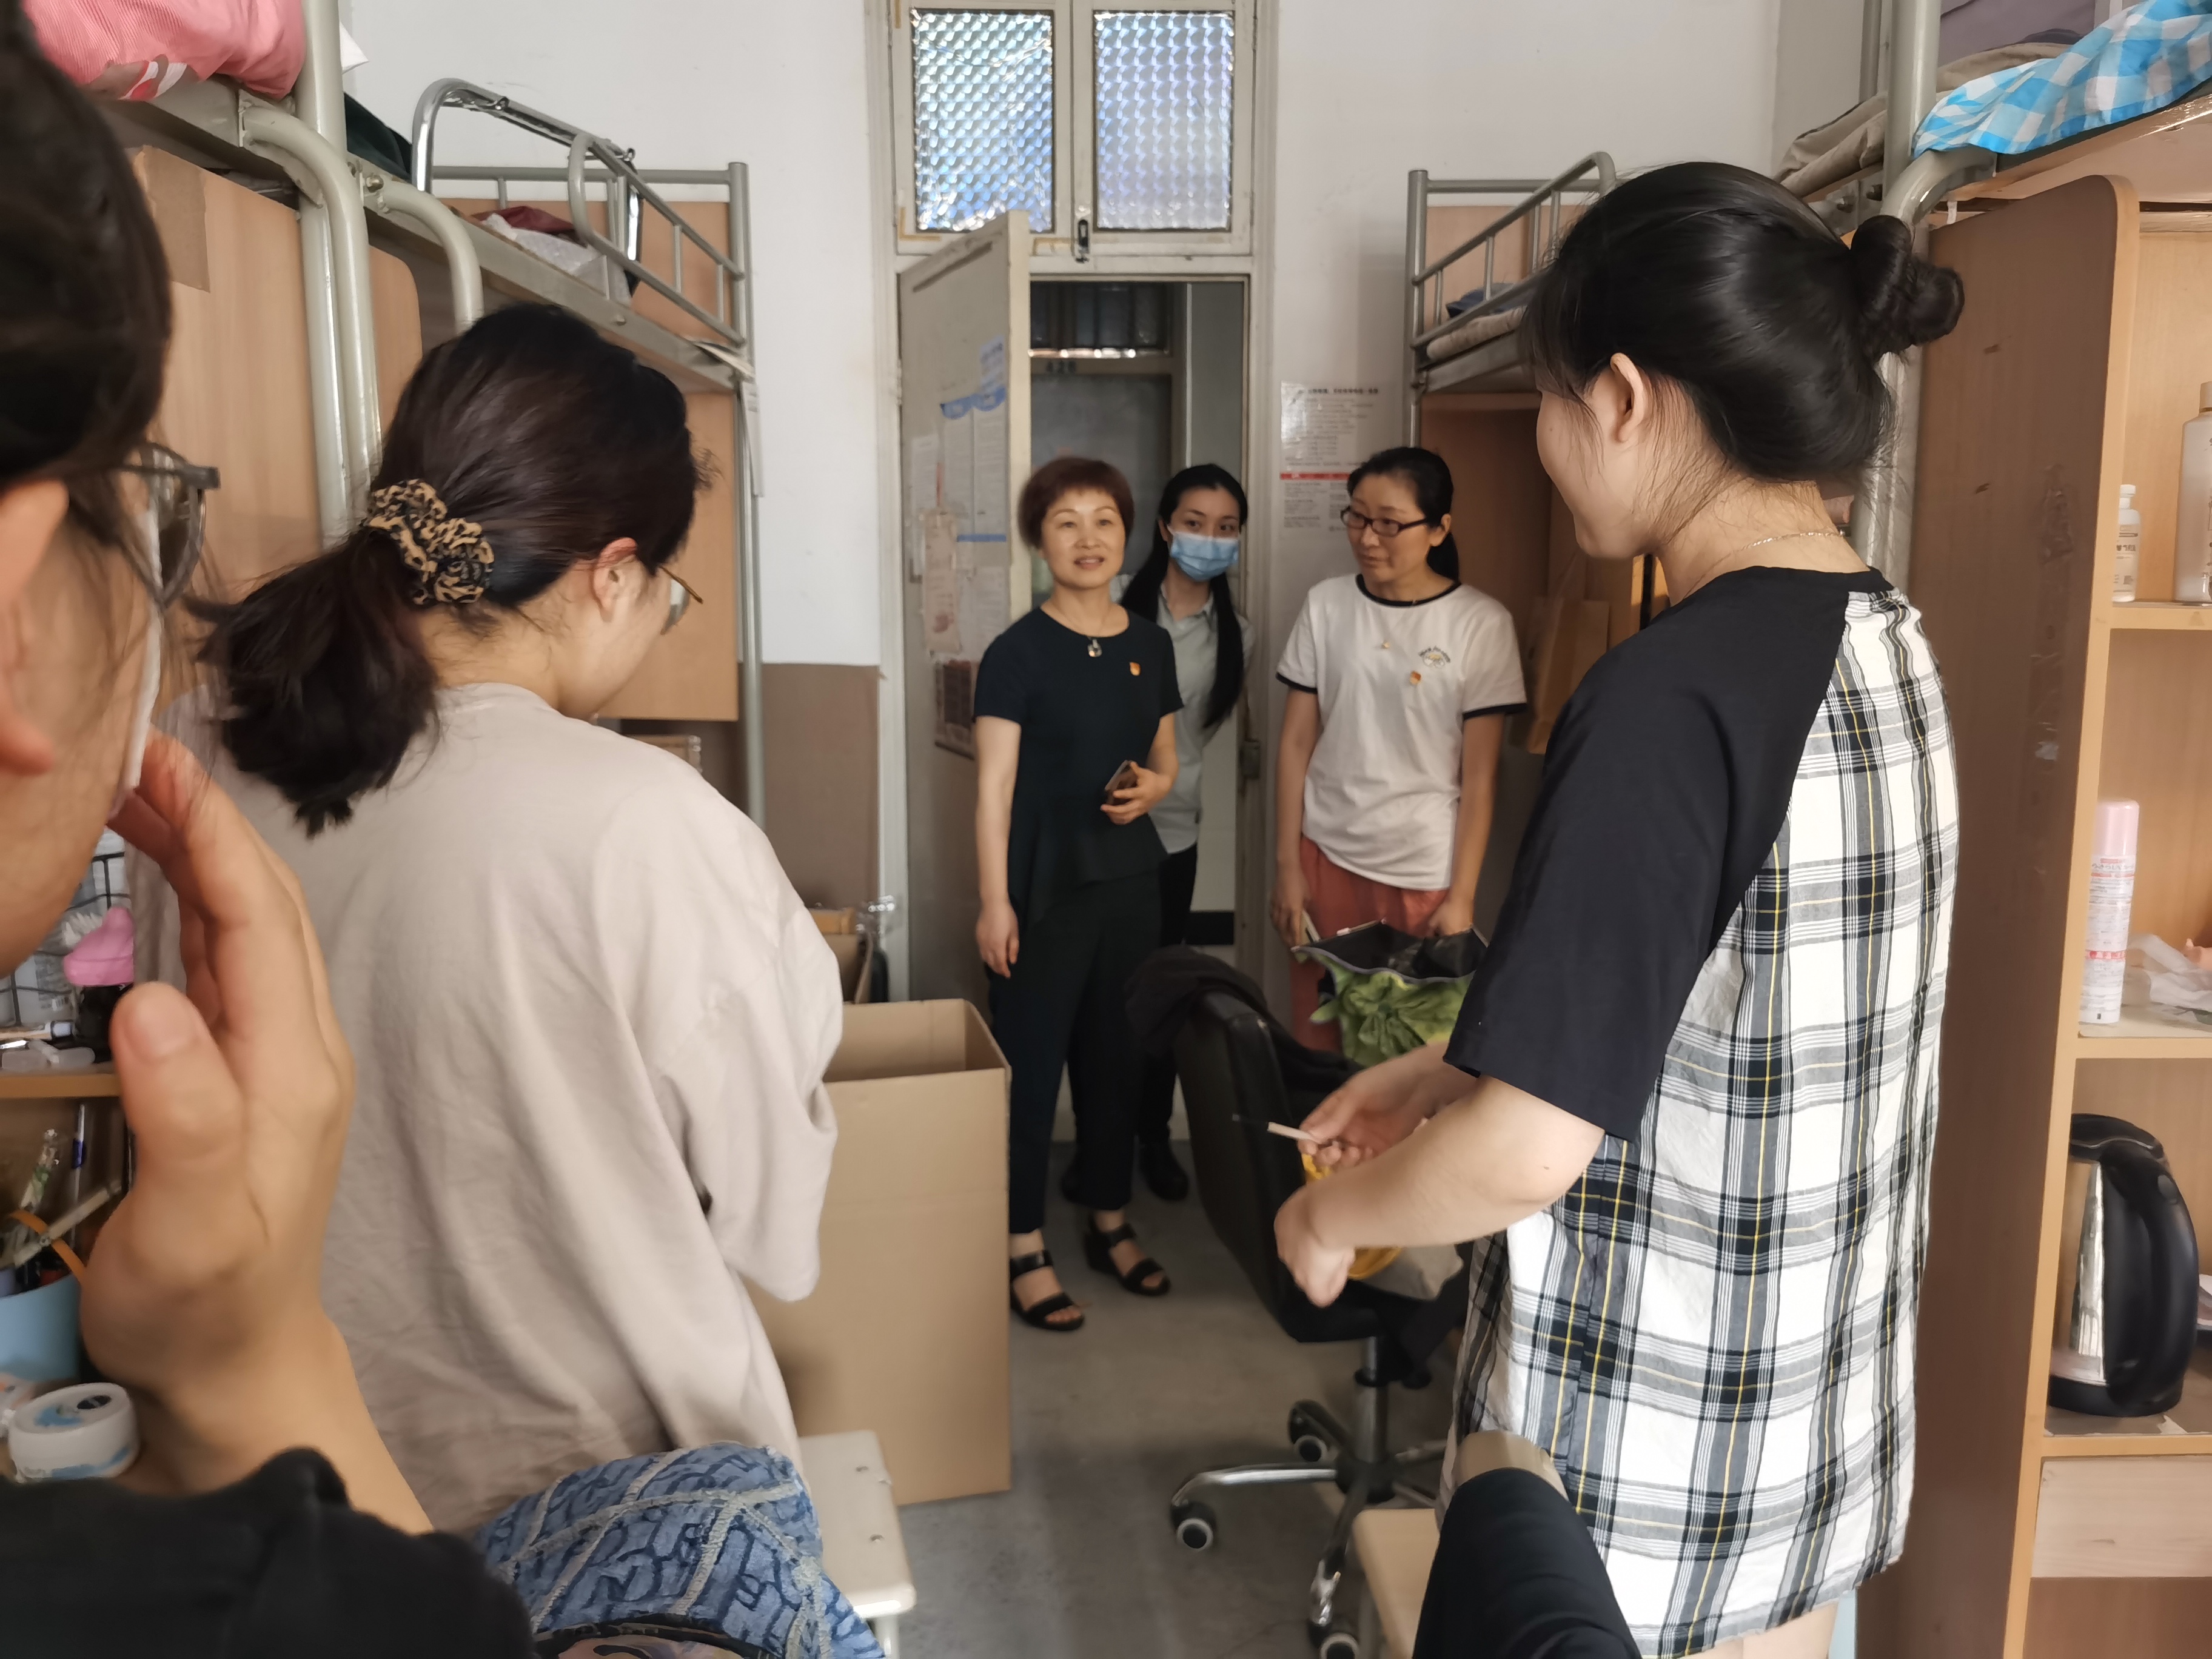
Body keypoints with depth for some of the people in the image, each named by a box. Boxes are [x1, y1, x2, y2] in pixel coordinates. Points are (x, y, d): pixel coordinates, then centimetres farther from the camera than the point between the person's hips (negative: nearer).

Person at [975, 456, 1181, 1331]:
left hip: (1130, 877, 5)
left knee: (1116, 1055, 14)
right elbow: (994, 787, -11)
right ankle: (1024, 1249, 13)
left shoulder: (1150, 646, 7)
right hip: (1045, 883, -5)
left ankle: (1110, 1224, 30)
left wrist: (1150, 787, -7)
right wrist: (995, 902, -16)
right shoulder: (1017, 652, -8)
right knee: (1031, 1063, 0)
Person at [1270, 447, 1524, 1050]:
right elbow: (1296, 743, 4)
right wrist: (1286, 865, 1)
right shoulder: (1326, 605, 1)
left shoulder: (1481, 622, -6)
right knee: (1316, 1040, 7)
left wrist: (1462, 895, -7)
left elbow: (1479, 775, -5)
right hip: (1326, 858, 2)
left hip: (1426, 872, -2)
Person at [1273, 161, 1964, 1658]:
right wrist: (1449, 1070, 10)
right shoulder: (1885, 641, 0)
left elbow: (1533, 1146, -26)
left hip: (1646, 1470, -7)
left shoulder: (1672, 696, -27)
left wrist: (1333, 1214, -7)